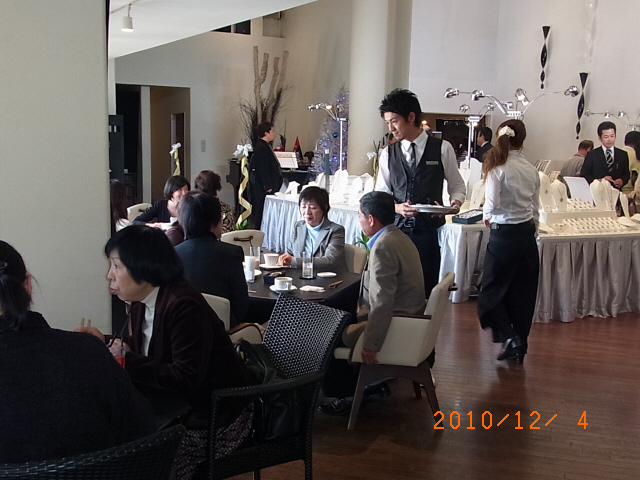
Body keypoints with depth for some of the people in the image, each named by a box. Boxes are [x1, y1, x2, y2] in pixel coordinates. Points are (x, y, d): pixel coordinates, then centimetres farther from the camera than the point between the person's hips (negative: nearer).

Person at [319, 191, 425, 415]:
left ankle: (351, 392, 13)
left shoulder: (383, 247, -23)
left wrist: (371, 344, -25)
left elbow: (382, 303, -28)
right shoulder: (398, 237, 9)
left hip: (393, 325, -10)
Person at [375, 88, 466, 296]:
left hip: (428, 232, -1)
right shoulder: (388, 154, 7)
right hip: (396, 230, 2)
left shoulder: (442, 149, 2)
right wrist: (397, 207, -13)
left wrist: (455, 204, -10)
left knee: (427, 289, 2)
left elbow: (457, 185, 11)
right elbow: (381, 195, 7)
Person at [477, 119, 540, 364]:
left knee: (492, 289, 8)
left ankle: (508, 336, -4)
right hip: (527, 234, 6)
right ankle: (520, 345, 21)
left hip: (504, 234, -6)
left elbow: (492, 204, -18)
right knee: (523, 292, 12)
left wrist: (487, 216, 3)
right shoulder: (531, 170, 4)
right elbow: (535, 208, 9)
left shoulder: (498, 167, -13)